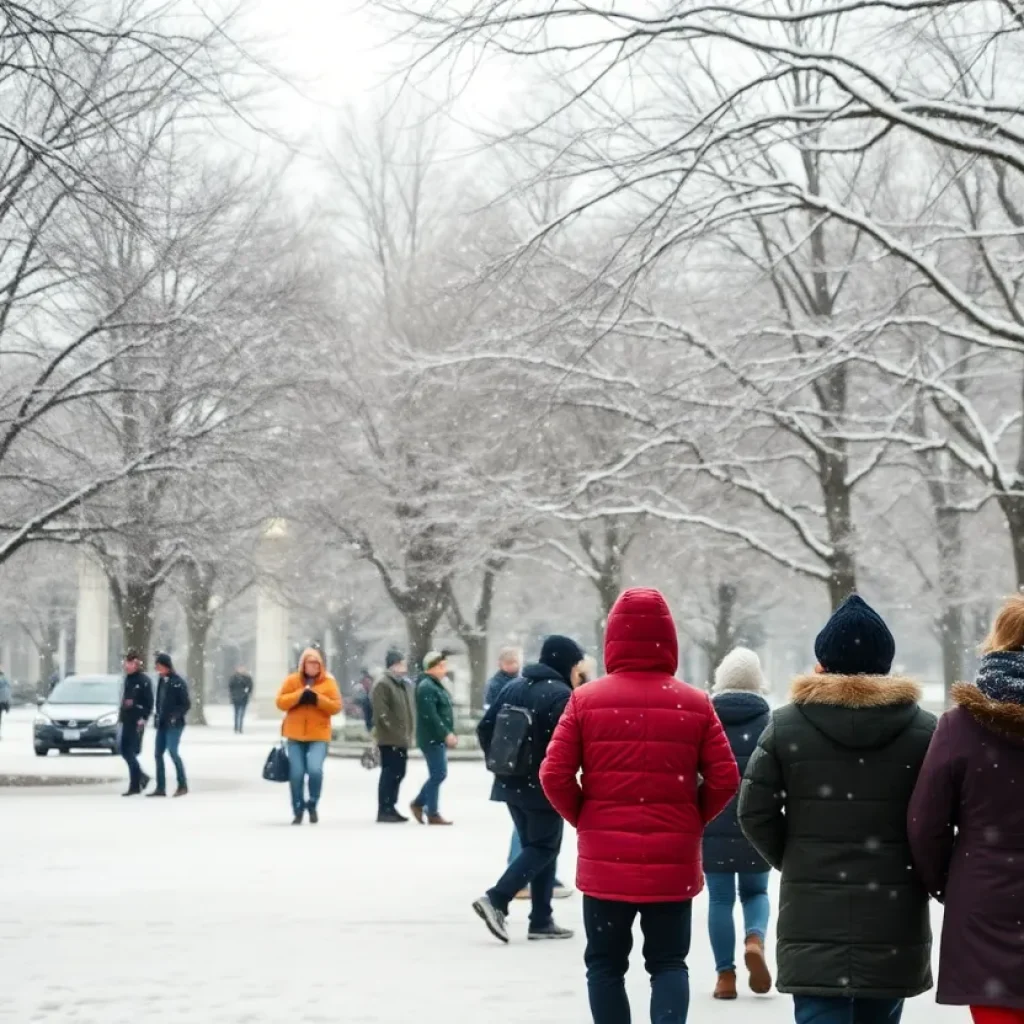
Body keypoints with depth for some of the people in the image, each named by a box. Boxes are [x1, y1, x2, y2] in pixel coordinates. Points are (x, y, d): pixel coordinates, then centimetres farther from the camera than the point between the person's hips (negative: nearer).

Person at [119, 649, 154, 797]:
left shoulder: (144, 680, -9)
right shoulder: (127, 679, 15)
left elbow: (149, 702, -12)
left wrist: (143, 718, -19)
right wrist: (121, 716, 15)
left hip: (137, 722, -8)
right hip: (126, 720, 8)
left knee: (131, 752, -9)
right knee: (125, 751, 9)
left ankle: (134, 786, -2)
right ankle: (141, 776, 24)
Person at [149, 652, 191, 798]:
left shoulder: (178, 682, -10)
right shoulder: (161, 680, 10)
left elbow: (186, 703, -10)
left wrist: (176, 716, -16)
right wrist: (158, 716, 9)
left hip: (174, 724, -8)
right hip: (162, 724, 8)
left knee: (173, 752, -12)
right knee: (158, 754, 5)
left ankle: (183, 785, 0)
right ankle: (160, 788, 9)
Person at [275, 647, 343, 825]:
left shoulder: (328, 682, 3)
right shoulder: (292, 680, 5)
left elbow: (336, 706, -3)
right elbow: (281, 702, -2)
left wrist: (318, 698, -17)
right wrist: (300, 695, -15)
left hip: (318, 736, -1)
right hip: (295, 735, 1)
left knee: (315, 770, -18)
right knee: (296, 774, -1)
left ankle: (312, 804, 6)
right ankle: (298, 810, 15)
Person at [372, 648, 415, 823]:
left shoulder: (405, 684, 16)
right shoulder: (382, 684, -12)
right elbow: (382, 712, -20)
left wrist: (409, 733, 14)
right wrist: (396, 732, -21)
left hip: (401, 738, 9)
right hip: (389, 738, -9)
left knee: (398, 773, 12)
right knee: (390, 773, -8)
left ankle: (391, 807, 21)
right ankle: (384, 811, -4)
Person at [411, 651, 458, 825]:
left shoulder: (436, 685, 17)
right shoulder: (426, 687, -16)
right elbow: (430, 715, -24)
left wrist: (450, 734, 16)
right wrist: (446, 734, -24)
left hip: (439, 738, 10)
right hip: (432, 738, -10)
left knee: (439, 774, 13)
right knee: (437, 774, -6)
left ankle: (419, 803, 25)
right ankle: (433, 814, 0)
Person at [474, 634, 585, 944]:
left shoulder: (514, 687, 9)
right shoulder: (561, 695, -14)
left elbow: (485, 728, 10)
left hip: (512, 783, 8)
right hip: (544, 786, -8)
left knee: (533, 845, 15)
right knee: (545, 848, 1)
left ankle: (541, 919, 14)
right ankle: (496, 899, -14)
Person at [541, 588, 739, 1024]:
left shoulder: (586, 700, -4)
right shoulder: (695, 703, -1)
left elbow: (554, 775, -8)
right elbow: (725, 779, -4)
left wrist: (583, 819, 8)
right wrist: (692, 821, 11)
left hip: (605, 859, -1)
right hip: (673, 861, 1)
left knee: (606, 963, 13)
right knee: (668, 962, 11)